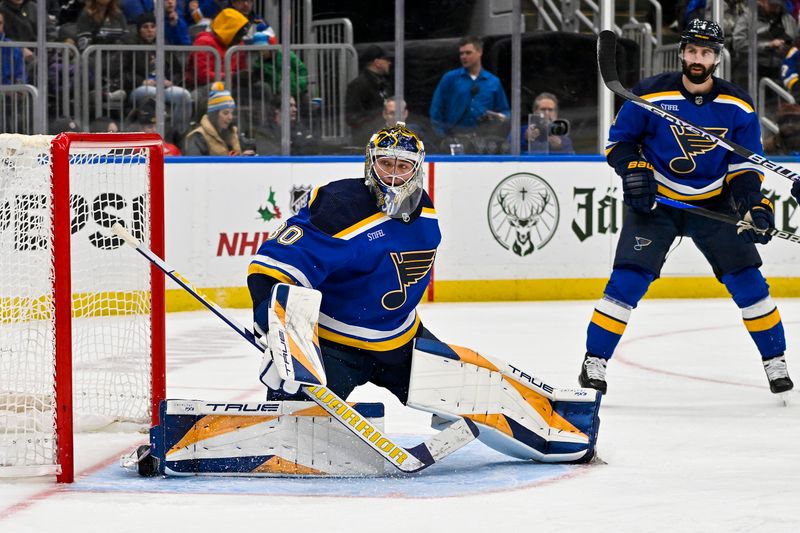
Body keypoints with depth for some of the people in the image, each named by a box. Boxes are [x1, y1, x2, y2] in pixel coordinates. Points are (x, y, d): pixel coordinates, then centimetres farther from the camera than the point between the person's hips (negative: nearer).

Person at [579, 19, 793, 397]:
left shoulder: (737, 106, -6)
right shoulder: (650, 96, -13)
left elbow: (746, 165, -1)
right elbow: (618, 140, -1)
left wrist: (753, 204, -17)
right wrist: (633, 170, -19)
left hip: (713, 203, 2)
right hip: (656, 200, -2)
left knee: (747, 280, -3)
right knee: (628, 279, -15)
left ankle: (774, 359, 13)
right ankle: (595, 359, -5)